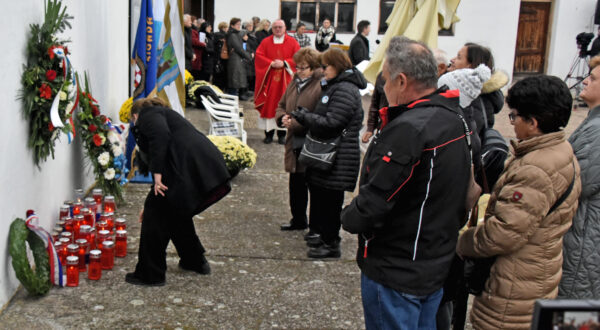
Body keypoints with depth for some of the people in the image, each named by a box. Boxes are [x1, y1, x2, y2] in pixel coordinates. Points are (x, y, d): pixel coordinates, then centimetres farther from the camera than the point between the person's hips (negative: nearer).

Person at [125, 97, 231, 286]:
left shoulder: (148, 114, 9)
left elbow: (161, 135, -15)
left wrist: (157, 175, -18)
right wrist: (153, 200, 49)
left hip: (188, 169, -9)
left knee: (156, 213, 6)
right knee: (176, 212, 28)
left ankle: (150, 275, 14)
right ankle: (195, 262, 40)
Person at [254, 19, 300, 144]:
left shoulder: (292, 42, 6)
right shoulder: (266, 42, 8)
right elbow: (258, 56, 0)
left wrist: (284, 63, -14)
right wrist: (271, 64, -14)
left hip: (285, 80, 0)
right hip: (269, 79, 1)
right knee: (269, 105, -1)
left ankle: (282, 135, 8)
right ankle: (269, 133, 7)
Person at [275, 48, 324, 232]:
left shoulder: (322, 86, -16)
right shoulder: (295, 83, 12)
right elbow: (282, 105, 23)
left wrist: (295, 123, -19)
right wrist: (282, 117, 0)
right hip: (295, 144, 8)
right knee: (296, 185, 18)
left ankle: (317, 227, 14)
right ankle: (298, 220, 34)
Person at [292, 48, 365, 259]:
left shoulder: (345, 91, -19)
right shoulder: (335, 86, 16)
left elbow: (330, 124, -24)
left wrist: (304, 117, -13)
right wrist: (305, 116, 5)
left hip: (338, 160, -11)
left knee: (330, 201, -2)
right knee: (320, 195, 18)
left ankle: (331, 244, 10)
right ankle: (324, 236, 32)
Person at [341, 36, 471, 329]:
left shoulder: (408, 130, -26)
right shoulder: (454, 121, 4)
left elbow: (374, 203, -26)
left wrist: (348, 218, -6)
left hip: (395, 273, -9)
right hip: (437, 266, 9)